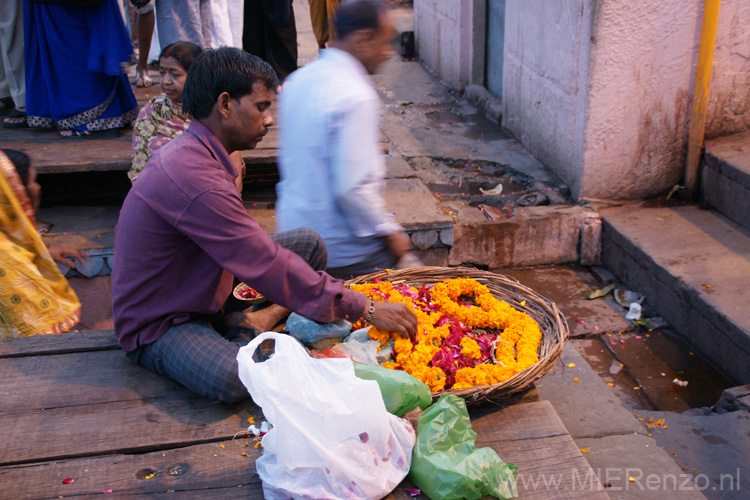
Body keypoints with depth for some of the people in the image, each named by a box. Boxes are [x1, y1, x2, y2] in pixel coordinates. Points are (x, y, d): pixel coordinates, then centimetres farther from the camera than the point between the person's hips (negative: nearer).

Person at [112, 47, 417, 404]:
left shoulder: (192, 151, 3)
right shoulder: (195, 180, -31)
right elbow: (268, 267, -30)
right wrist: (365, 309, -25)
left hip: (202, 292, 9)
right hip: (157, 326, -9)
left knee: (309, 244, 4)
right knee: (233, 379, -39)